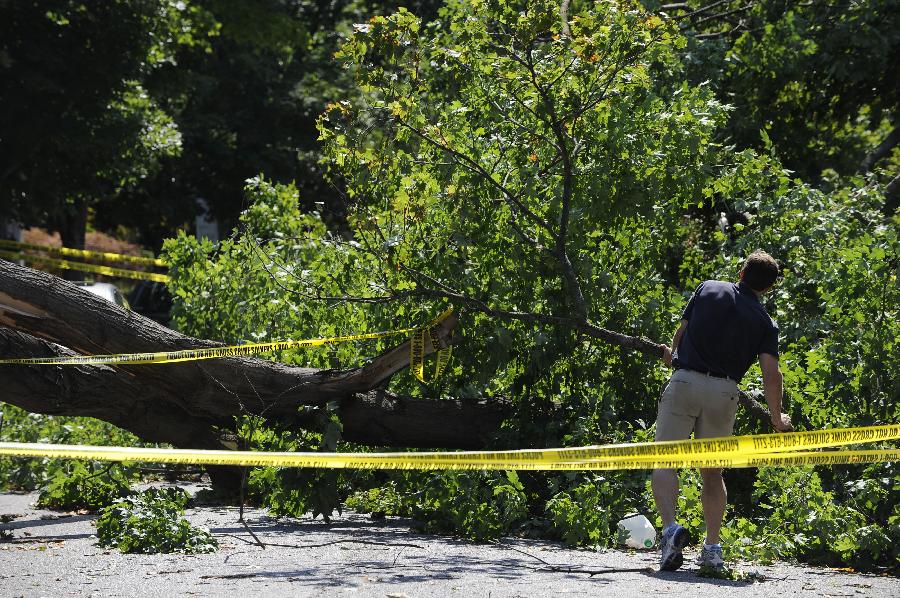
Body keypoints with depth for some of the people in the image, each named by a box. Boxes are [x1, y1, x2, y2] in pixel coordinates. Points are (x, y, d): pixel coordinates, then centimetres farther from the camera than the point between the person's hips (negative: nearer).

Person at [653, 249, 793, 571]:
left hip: (686, 381, -2)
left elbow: (682, 331, 19)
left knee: (664, 462, -3)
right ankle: (712, 546, 3)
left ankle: (670, 526, -27)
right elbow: (771, 371, -1)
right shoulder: (764, 322, 9)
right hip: (724, 393, 2)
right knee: (712, 472, 15)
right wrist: (777, 419, 8)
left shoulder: (708, 289, 10)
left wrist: (673, 357, 40)